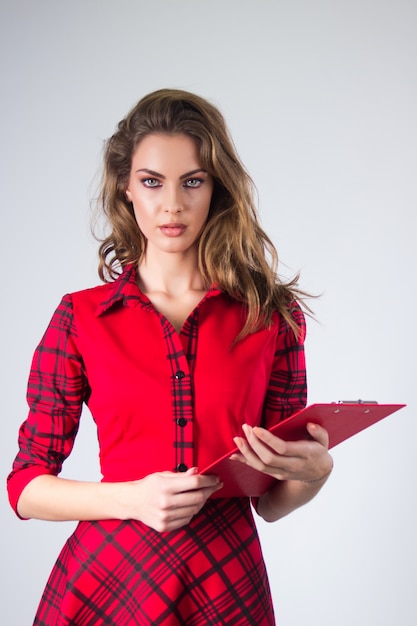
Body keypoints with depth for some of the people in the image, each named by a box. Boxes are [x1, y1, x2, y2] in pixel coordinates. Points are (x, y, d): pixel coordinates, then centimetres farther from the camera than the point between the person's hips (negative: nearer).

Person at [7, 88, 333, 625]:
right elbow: (26, 485, 0)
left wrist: (314, 471, -16)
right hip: (102, 582, 0)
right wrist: (132, 499, -15)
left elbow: (270, 502, 5)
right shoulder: (81, 318, -1)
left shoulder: (273, 314, 1)